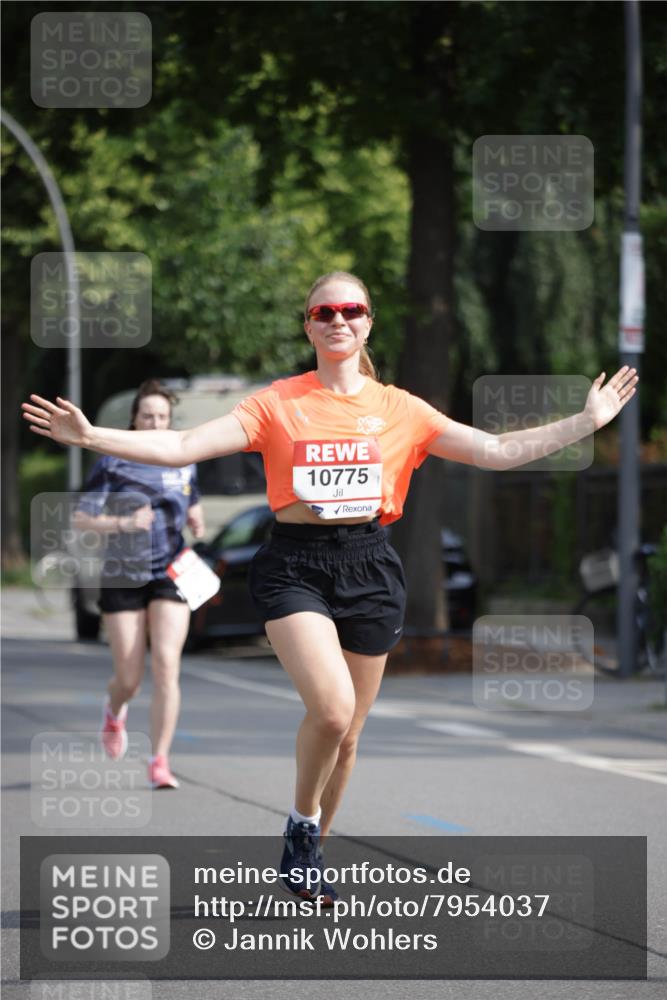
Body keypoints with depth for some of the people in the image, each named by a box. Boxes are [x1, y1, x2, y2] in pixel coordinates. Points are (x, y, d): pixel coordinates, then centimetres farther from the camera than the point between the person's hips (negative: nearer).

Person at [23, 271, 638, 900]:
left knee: (346, 734, 6)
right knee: (331, 708, -23)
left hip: (368, 566, 3)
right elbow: (182, 447, -5)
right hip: (294, 566, -3)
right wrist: (90, 436, -15)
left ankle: (309, 855, 28)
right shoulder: (279, 404, 2)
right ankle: (302, 825, 3)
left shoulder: (398, 409, 7)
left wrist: (588, 421, 1)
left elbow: (497, 451, 7)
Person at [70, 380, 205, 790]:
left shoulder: (183, 462, 7)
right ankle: (115, 711, 41)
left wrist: (197, 521, 3)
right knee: (129, 679, 2)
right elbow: (80, 519, -8)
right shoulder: (112, 465, -4)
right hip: (123, 577, -1)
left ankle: (160, 762, -13)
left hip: (171, 575, 1)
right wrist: (123, 524, -23)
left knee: (167, 666, -16)